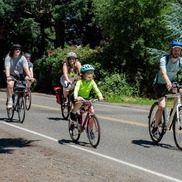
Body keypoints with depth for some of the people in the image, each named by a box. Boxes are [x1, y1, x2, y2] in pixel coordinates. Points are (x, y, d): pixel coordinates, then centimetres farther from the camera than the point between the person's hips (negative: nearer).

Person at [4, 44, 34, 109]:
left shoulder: (22, 58, -10)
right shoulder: (8, 58, -13)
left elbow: (26, 68, -20)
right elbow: (7, 68, -26)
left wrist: (30, 77, -34)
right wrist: (8, 77, -44)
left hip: (19, 75, 3)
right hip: (11, 75, -3)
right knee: (10, 84, -33)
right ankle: (9, 101, -22)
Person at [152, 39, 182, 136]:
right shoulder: (164, 59, -23)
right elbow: (163, 72, -40)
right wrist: (168, 81, -60)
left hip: (172, 82, 4)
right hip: (160, 84, -4)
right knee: (162, 106, -18)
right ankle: (155, 127, 1)